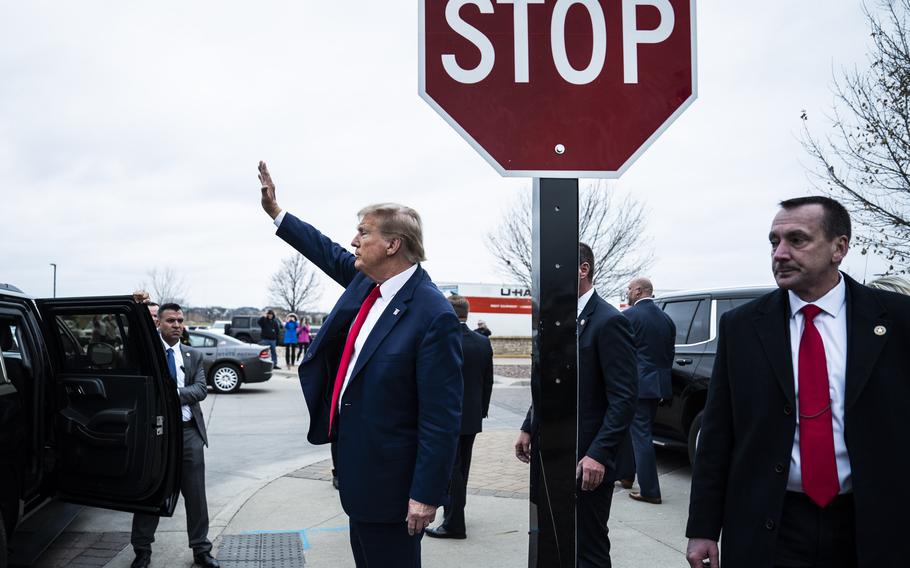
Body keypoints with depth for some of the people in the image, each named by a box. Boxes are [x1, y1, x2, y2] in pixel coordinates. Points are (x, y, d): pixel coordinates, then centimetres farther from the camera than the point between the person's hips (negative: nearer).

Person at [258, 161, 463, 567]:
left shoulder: (434, 316, -25)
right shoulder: (368, 281, 1)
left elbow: (442, 417, -24)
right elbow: (328, 252, 23)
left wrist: (426, 495, -23)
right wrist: (275, 212, 25)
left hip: (391, 478, -9)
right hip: (358, 461, 9)